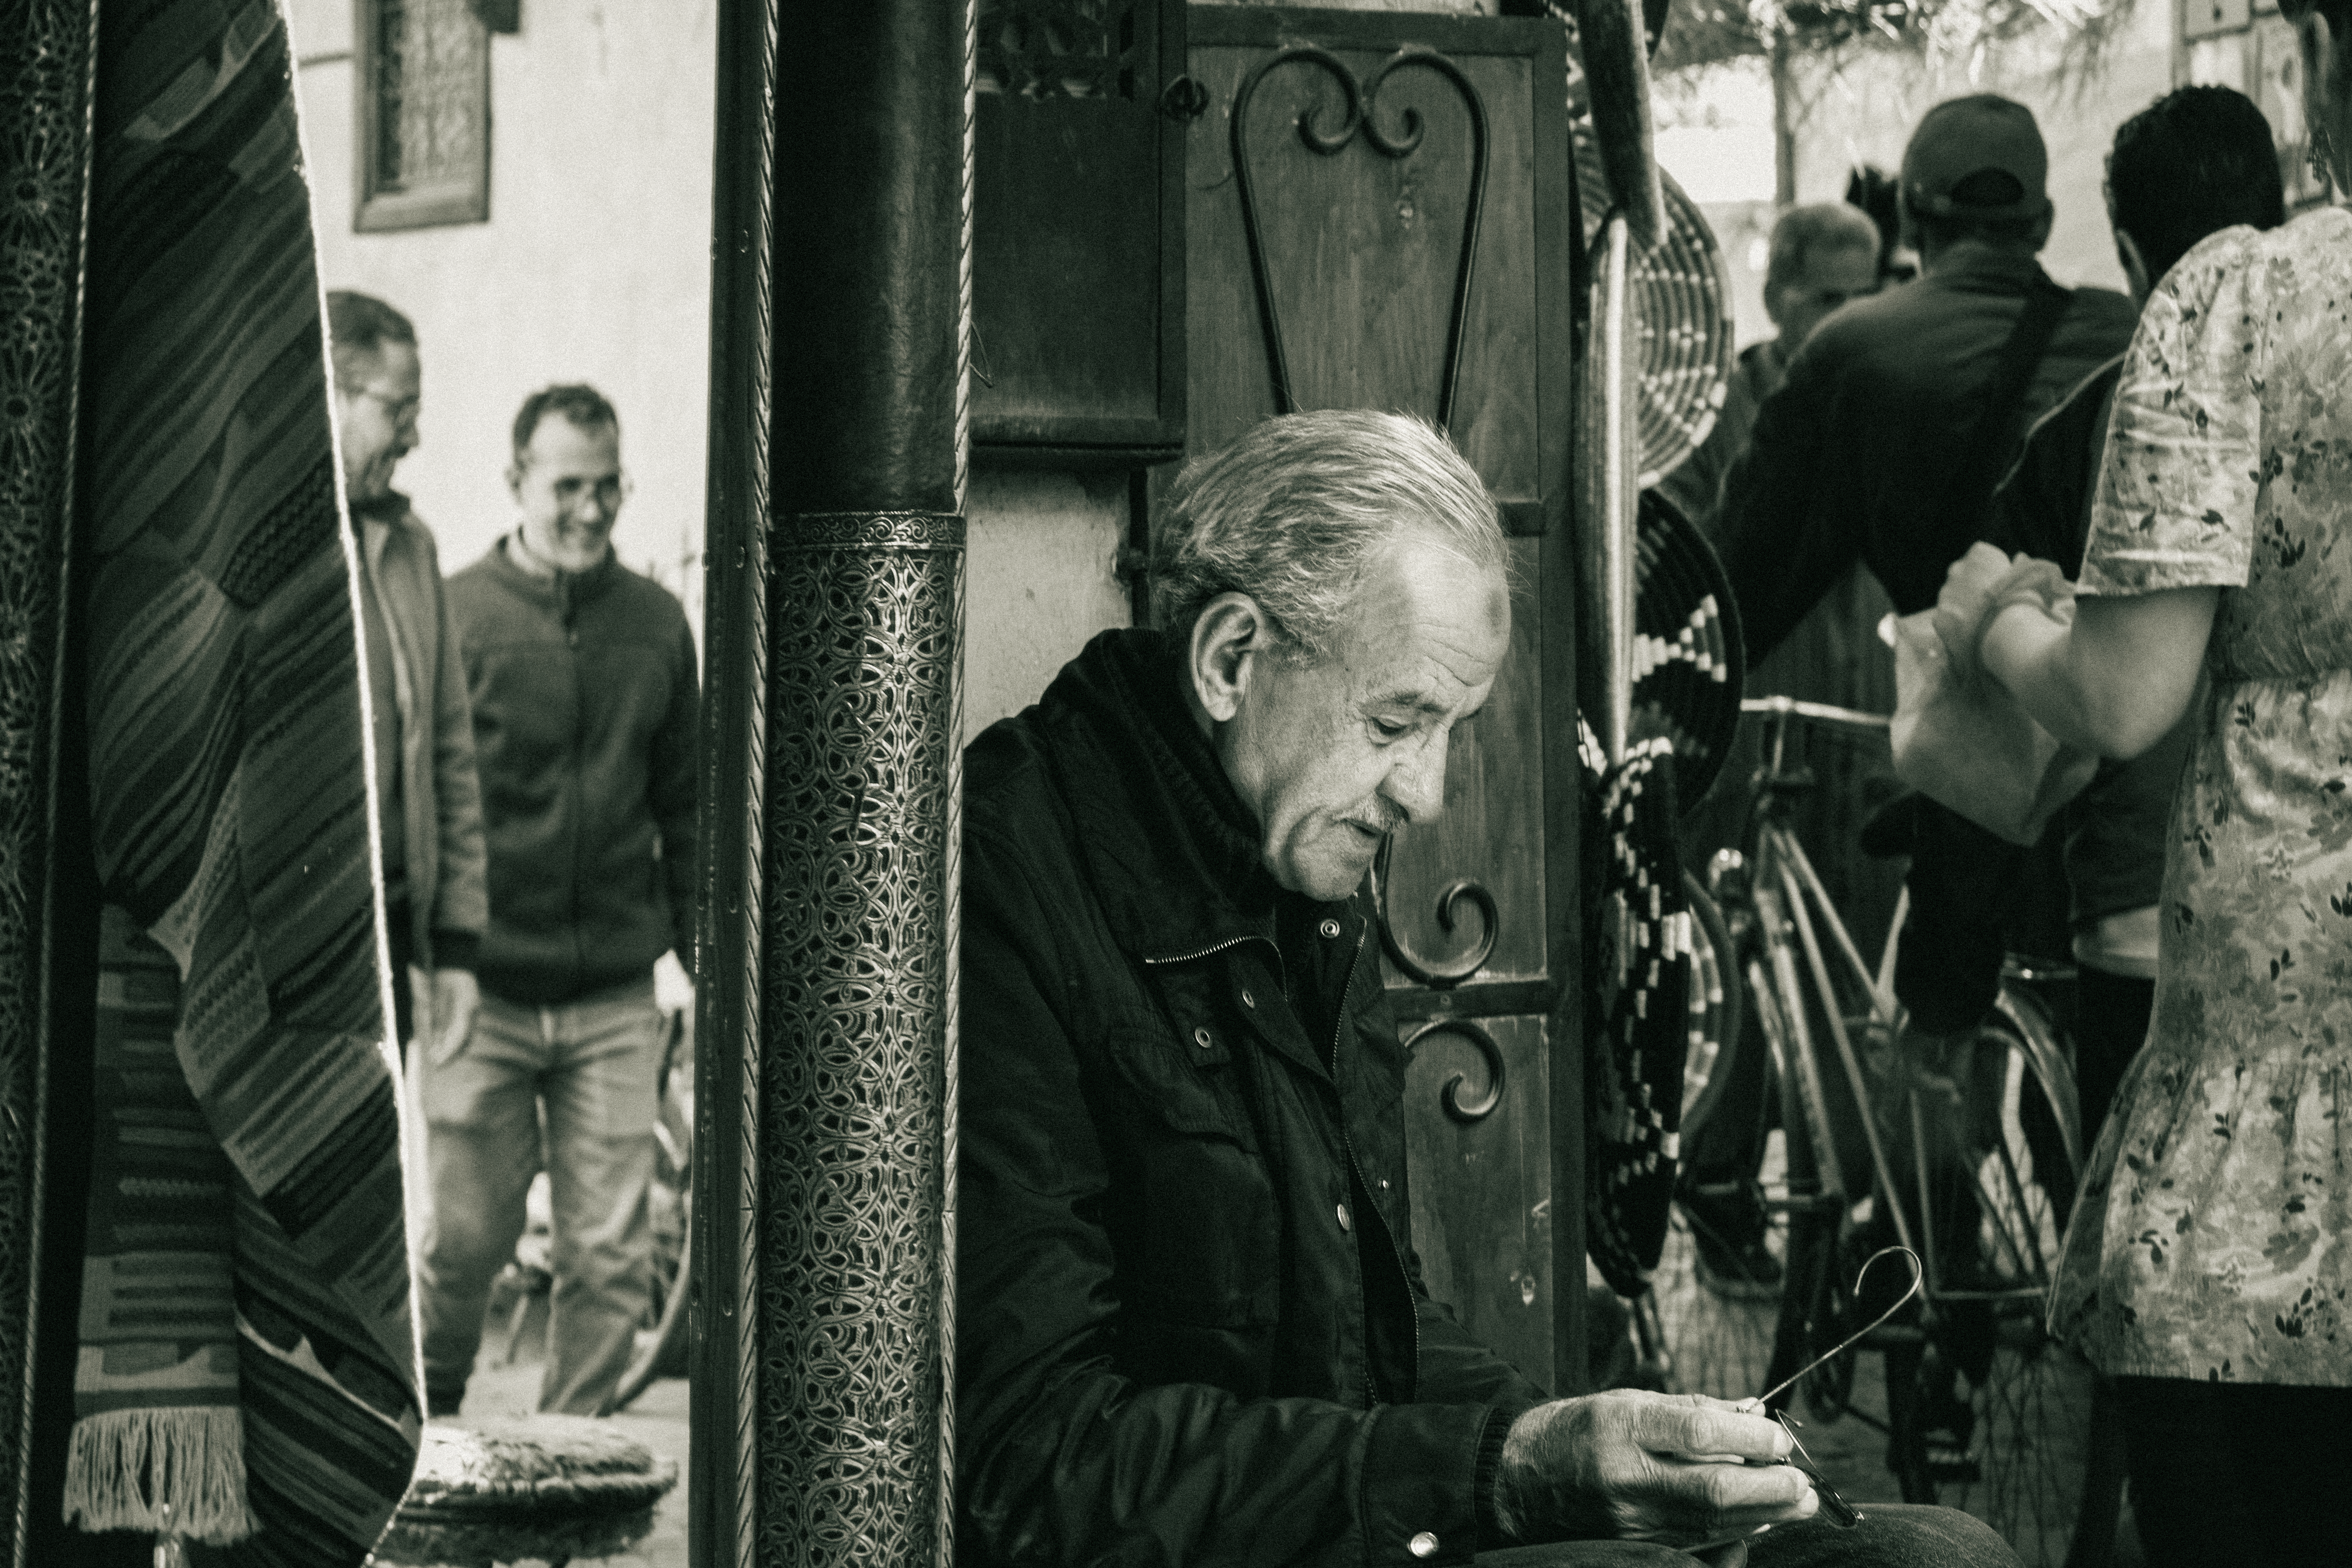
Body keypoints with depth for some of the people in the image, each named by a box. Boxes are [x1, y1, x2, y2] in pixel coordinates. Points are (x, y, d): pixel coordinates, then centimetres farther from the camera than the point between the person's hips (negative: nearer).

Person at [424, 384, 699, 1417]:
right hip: (484, 992, -3)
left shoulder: (655, 623, 8)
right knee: (466, 1236, 4)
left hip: (616, 999, 3)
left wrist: (705, 947, 10)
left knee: (610, 1255, 2)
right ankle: (424, 1426, 28)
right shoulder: (453, 615, -2)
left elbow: (685, 804, 15)